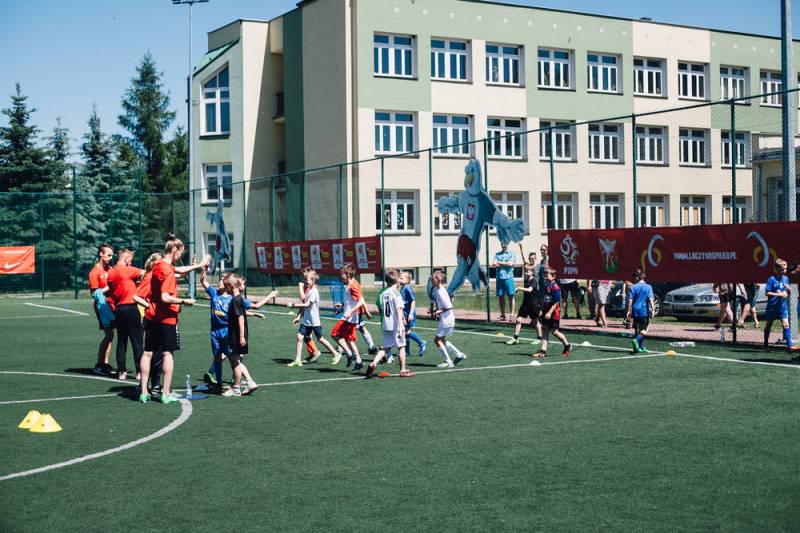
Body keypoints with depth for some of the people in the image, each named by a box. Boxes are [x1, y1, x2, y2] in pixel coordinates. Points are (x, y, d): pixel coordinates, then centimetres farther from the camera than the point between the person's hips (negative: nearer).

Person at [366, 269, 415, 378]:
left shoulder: (383, 294, 7)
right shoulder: (396, 294, -12)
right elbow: (399, 310, -18)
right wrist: (401, 325, -21)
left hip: (385, 325, 6)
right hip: (395, 325, -6)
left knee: (385, 347, 11)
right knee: (401, 347, 7)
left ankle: (373, 363, -9)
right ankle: (403, 370, 13)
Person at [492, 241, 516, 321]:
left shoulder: (511, 253, 7)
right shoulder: (497, 254, 16)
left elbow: (510, 264, -8)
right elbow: (494, 264, 2)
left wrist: (499, 263, -3)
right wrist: (505, 264, -8)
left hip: (508, 277, -3)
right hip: (499, 278, 3)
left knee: (511, 296, -5)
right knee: (501, 297, 4)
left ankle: (511, 315, -4)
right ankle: (502, 315, 10)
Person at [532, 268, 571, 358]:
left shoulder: (555, 287, -15)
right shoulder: (546, 287, 10)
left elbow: (556, 302, -19)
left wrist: (550, 312, -22)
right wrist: (542, 310, 16)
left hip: (554, 313, -8)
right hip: (546, 313, 8)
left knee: (554, 331, 0)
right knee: (545, 331, 5)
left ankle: (567, 345, 21)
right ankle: (543, 351, 5)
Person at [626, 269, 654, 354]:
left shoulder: (633, 287, 1)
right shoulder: (648, 287, -2)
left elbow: (629, 300, -1)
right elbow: (651, 299, -11)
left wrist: (628, 311, 2)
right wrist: (653, 309, -11)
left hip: (635, 311, 2)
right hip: (645, 311, -2)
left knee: (637, 329, 12)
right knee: (644, 330, 2)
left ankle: (640, 347, 14)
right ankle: (636, 340, -24)